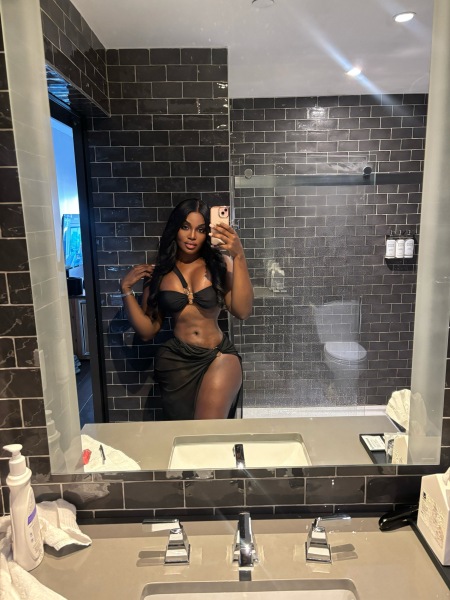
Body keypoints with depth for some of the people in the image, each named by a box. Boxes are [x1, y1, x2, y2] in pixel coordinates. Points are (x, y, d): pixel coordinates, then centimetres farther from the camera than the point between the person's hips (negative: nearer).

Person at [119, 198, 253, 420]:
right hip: (176, 361, 2)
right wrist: (126, 289, -3)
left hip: (218, 356, -2)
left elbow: (242, 311, -14)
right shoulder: (158, 271, 5)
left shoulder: (220, 263, 0)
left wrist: (238, 257, -20)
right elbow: (147, 331, 6)